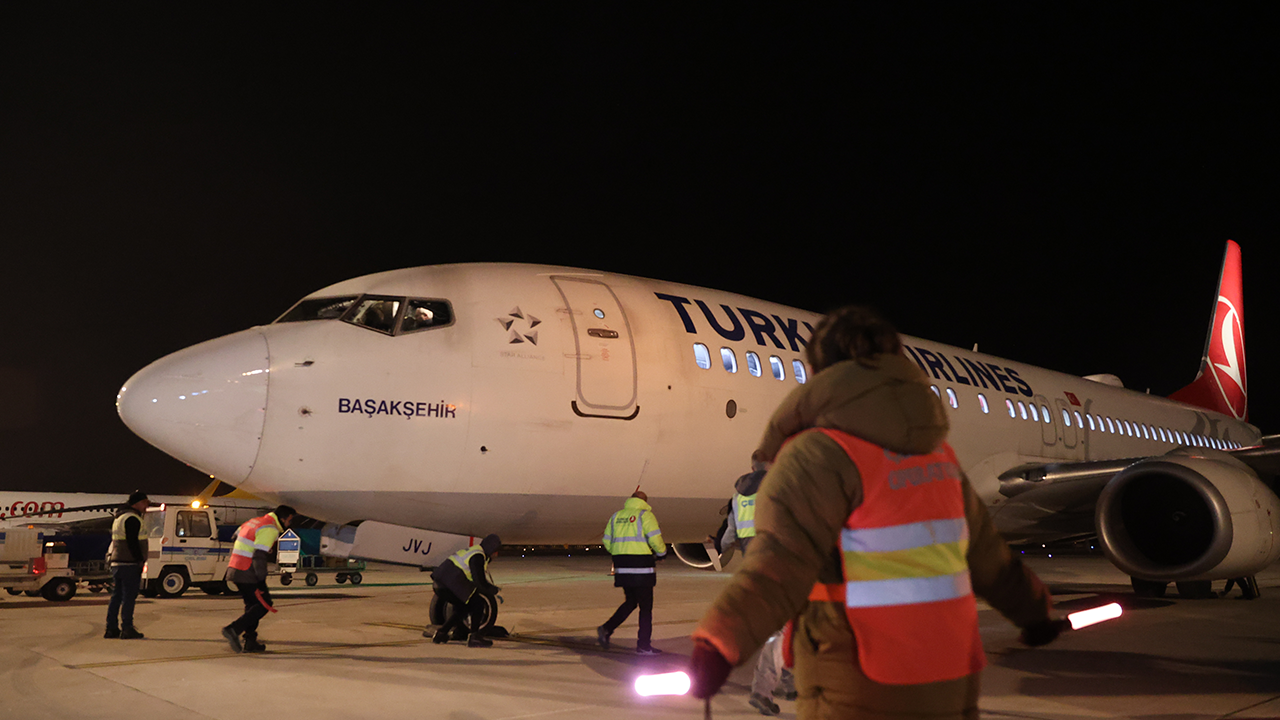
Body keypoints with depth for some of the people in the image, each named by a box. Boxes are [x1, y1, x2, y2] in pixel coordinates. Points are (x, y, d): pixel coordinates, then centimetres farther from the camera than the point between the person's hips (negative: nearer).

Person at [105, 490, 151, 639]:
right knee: (129, 596, -7)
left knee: (116, 596, 12)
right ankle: (127, 629, -6)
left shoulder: (119, 518, 21)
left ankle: (111, 628, 14)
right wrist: (140, 560, -15)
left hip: (116, 562, 10)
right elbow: (133, 543, -19)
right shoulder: (132, 519, -12)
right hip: (129, 564, -10)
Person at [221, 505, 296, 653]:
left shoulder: (254, 522, 17)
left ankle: (250, 642, 15)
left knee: (253, 605, 16)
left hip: (235, 570, 10)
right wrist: (262, 580, -17)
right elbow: (259, 555, -21)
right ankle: (234, 630, -13)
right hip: (248, 574, -10)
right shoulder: (269, 529, -13)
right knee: (264, 604, -3)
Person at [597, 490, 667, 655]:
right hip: (641, 567, -6)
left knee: (631, 602, 20)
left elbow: (607, 542, 13)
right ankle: (643, 645, 6)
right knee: (646, 606, 4)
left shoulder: (616, 516, 13)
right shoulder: (645, 515, -4)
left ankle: (606, 629, 8)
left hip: (622, 567, 6)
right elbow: (655, 538, -13)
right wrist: (661, 552, 6)